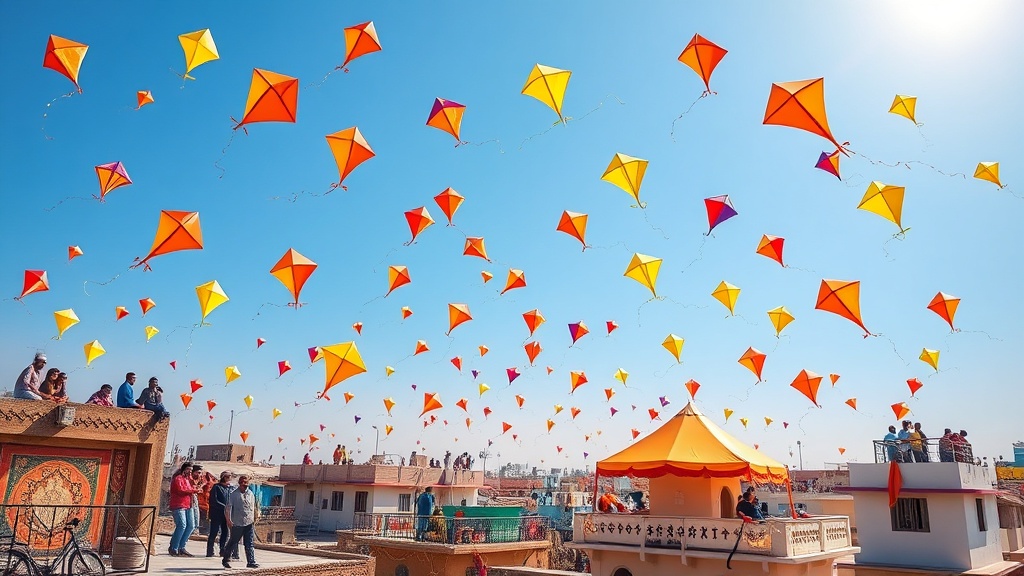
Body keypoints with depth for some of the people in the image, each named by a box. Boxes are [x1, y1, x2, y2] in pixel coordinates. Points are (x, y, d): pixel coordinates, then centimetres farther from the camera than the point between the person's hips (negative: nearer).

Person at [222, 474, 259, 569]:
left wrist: (254, 519, 16)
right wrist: (228, 520, -12)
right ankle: (224, 560, 26)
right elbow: (227, 508, -6)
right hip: (237, 524, -4)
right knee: (233, 543, 7)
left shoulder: (251, 494, 10)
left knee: (249, 544, 1)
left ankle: (251, 562, 0)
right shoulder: (234, 495, -4)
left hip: (249, 523, 4)